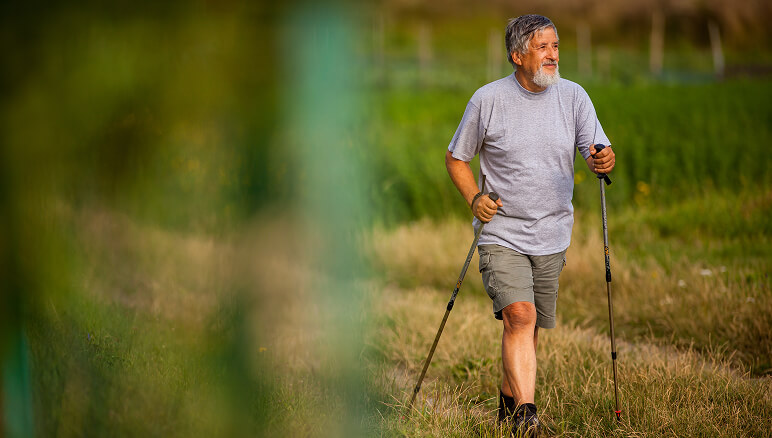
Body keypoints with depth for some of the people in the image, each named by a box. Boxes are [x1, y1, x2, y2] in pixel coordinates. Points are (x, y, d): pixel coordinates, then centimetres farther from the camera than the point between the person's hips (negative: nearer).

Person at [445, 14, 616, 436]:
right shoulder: (488, 99, -6)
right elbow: (455, 158, 5)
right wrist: (474, 198, -11)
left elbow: (597, 151, -4)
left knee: (530, 326, 12)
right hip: (501, 233, -3)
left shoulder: (573, 96, 1)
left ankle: (508, 400, 34)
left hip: (552, 235, 3)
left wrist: (603, 160, -28)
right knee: (519, 316, -20)